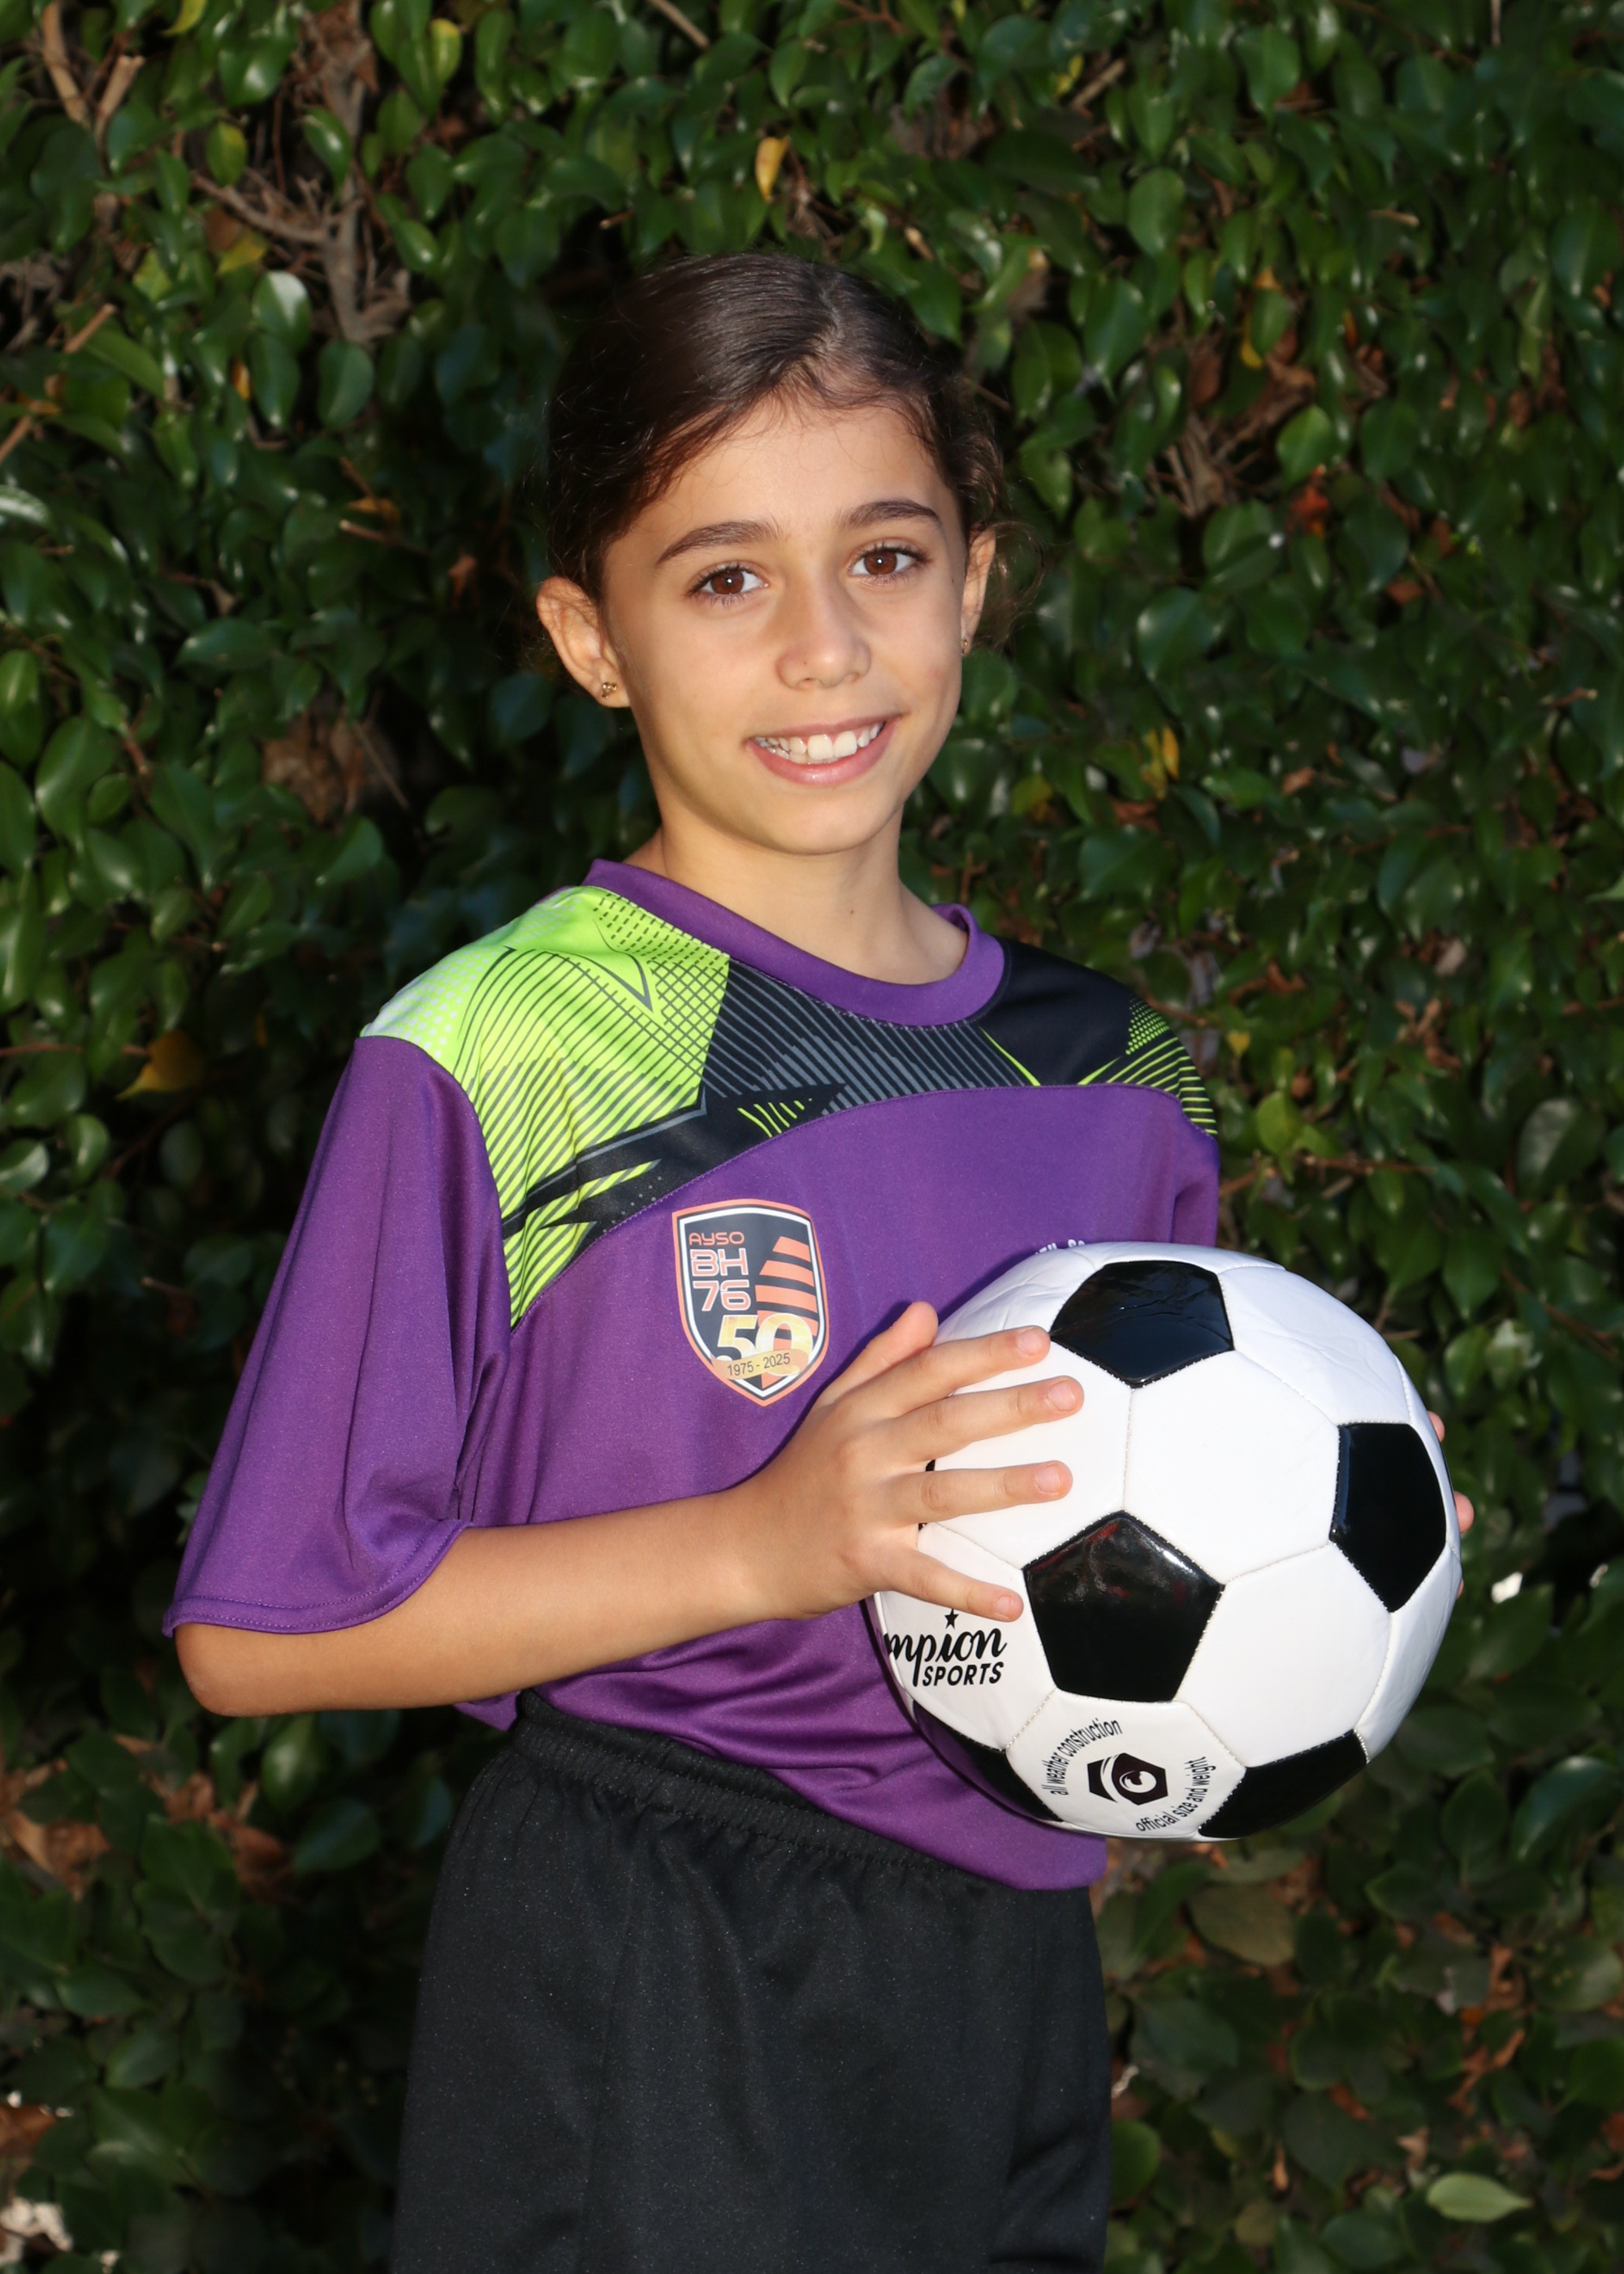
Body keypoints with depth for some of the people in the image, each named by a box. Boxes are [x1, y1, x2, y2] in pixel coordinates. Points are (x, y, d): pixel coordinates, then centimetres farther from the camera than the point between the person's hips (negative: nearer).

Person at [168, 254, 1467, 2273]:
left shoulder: (1106, 1074, 5)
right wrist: (761, 1545, -22)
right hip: (639, 2021, -5)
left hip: (1010, 1965, 5)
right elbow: (260, 1632, -14)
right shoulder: (494, 1065, -13)